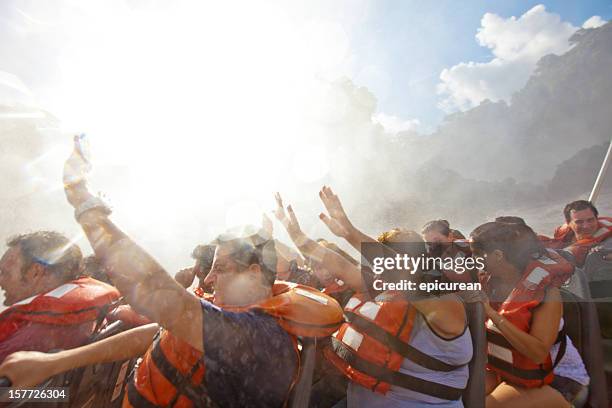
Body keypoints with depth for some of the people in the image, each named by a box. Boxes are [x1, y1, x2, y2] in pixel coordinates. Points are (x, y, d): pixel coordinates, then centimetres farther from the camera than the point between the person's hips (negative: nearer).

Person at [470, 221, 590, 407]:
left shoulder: (546, 291, -23)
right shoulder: (488, 281, -9)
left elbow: (538, 353, -30)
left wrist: (493, 314, -34)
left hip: (555, 377, -4)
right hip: (504, 369, 5)